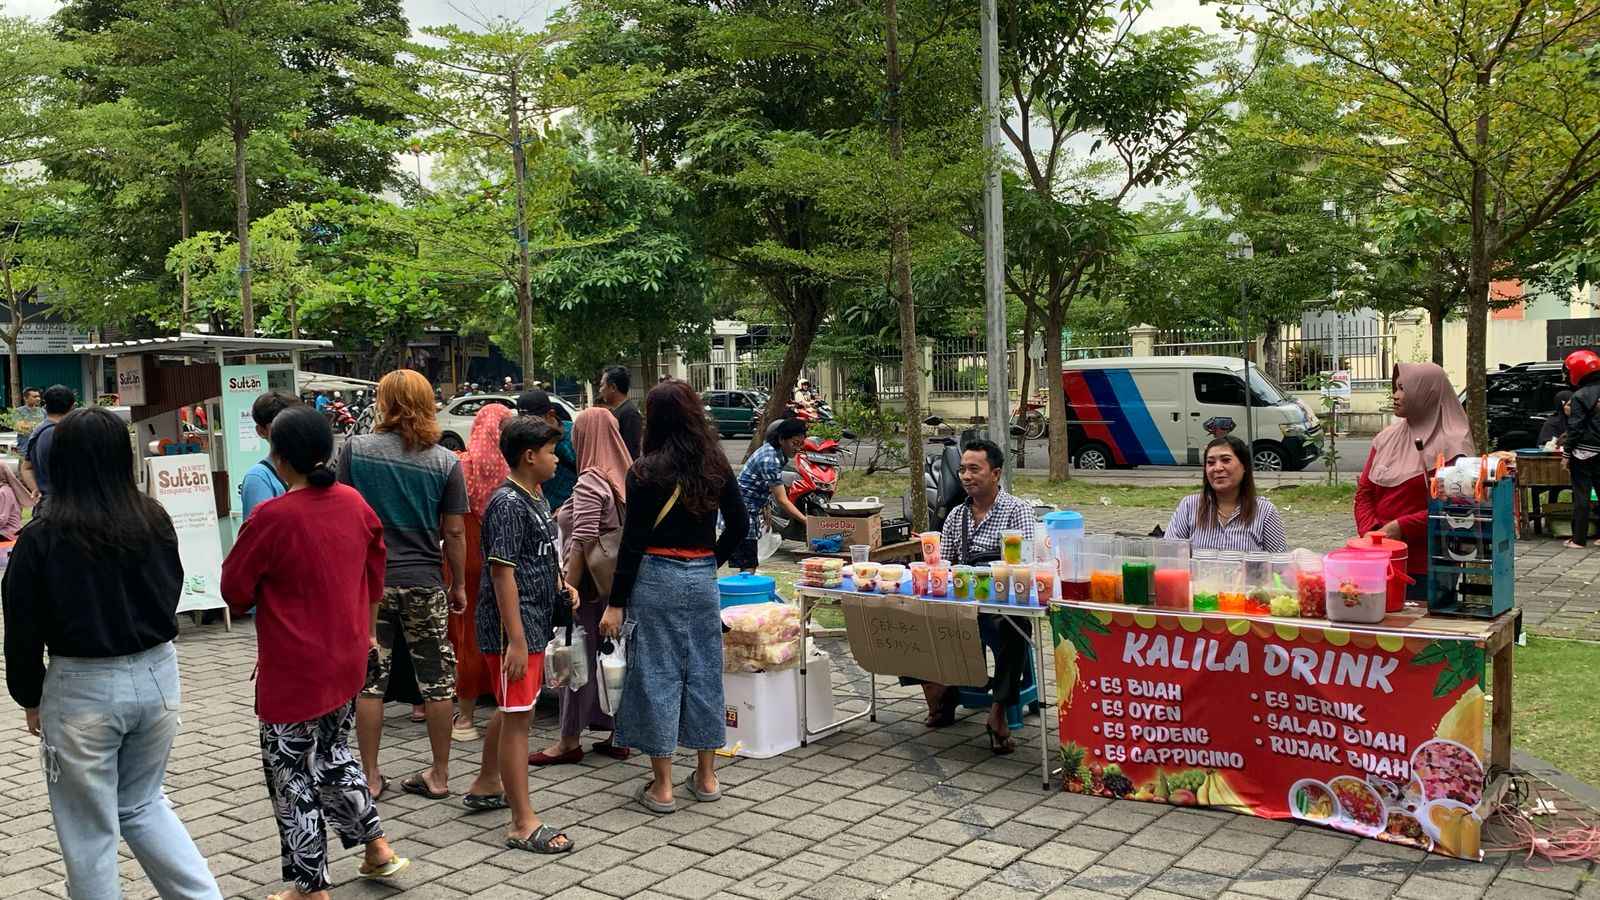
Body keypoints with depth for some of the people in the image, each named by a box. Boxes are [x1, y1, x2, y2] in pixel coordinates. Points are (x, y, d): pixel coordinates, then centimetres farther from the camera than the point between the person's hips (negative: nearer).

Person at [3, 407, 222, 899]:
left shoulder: (41, 539, -14)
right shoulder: (155, 520, -4)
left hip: (84, 689, -4)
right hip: (158, 674, 4)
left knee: (90, 831, 12)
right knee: (143, 804, 22)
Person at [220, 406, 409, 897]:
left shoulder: (271, 518, -22)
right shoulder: (354, 503, -3)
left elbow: (235, 590, -10)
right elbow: (375, 577, 9)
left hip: (293, 668, -6)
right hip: (348, 659, 6)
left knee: (292, 773, 9)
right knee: (334, 754, 26)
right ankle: (377, 848, 29)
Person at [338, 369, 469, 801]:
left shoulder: (354, 449, -5)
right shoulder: (446, 462, -4)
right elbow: (454, 531, -2)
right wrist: (459, 585, 9)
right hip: (424, 583, 0)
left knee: (369, 680, 10)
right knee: (437, 680, 10)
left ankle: (370, 776, 18)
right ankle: (439, 774, 17)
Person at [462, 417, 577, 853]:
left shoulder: (534, 499, 12)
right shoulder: (508, 504, -18)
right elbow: (502, 572, -22)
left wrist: (561, 585, 10)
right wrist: (516, 640, -25)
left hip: (533, 623, 10)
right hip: (513, 627, -10)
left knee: (513, 710, 22)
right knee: (517, 717, -5)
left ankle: (486, 785, 40)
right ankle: (523, 823, -1)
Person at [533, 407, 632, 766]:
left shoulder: (589, 484, -16)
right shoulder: (624, 479, 7)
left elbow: (581, 545, -20)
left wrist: (567, 590, -17)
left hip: (590, 587, -8)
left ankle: (570, 740, 11)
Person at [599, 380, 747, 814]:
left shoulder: (645, 472, -10)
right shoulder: (716, 465, 3)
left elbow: (633, 542, -11)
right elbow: (740, 524, 7)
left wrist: (615, 603, -6)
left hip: (655, 579, -4)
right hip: (702, 579, 5)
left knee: (657, 676, 3)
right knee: (703, 673, 13)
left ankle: (662, 786, 9)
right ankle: (706, 777, 22)